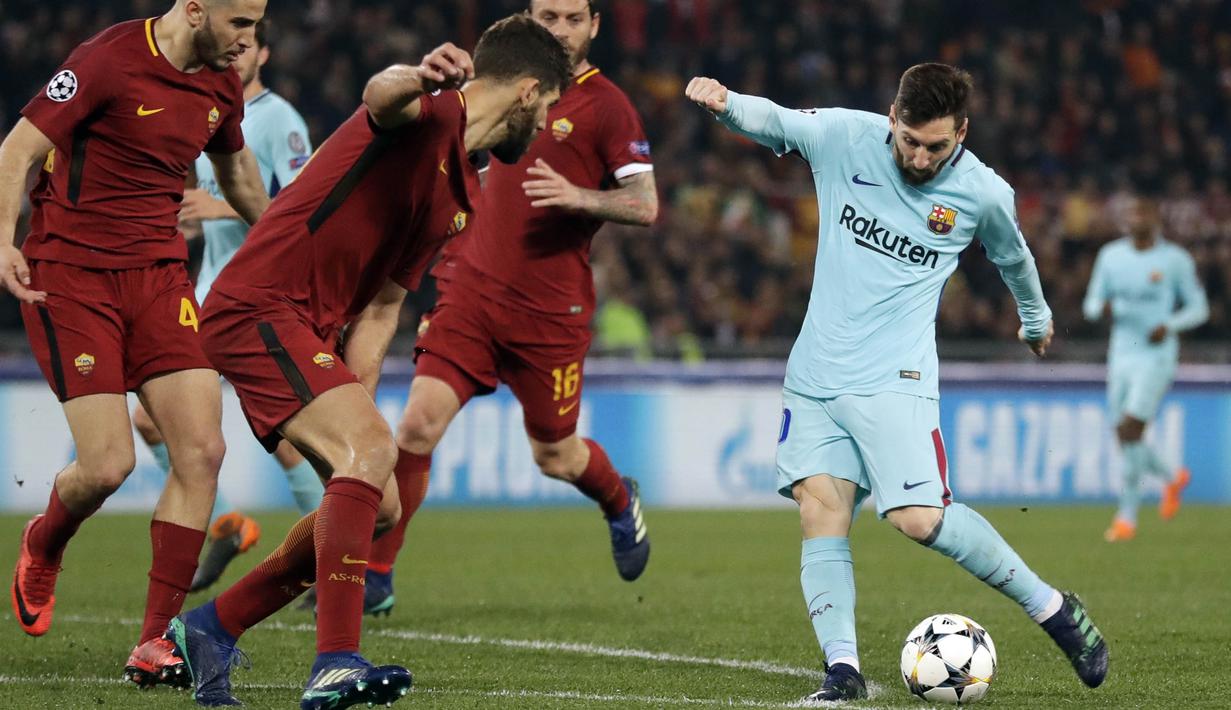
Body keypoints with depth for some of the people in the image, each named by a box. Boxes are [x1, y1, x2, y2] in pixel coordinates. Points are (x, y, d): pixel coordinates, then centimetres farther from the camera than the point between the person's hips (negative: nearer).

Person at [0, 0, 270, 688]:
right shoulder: (109, 61, -14)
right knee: (109, 464, -12)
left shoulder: (222, 84, 8)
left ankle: (155, 641, -3)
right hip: (72, 275, -6)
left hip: (158, 270, 6)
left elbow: (236, 167, 28)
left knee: (202, 450, -10)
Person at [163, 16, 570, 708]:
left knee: (380, 506, 13)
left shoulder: (464, 196, 19)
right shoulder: (432, 117, -10)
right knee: (373, 449, -27)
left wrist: (354, 404, 4)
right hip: (259, 307, -10)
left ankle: (211, 629, 22)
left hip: (309, 332, 10)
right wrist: (418, 78, -61)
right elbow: (380, 96, -37)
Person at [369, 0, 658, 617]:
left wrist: (578, 197, -25)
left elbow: (645, 206, -10)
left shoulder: (607, 106, -6)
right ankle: (374, 577, -5)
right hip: (471, 291, 3)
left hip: (551, 310, -3)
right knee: (418, 425, -12)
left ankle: (620, 503, 46)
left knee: (555, 457, 10)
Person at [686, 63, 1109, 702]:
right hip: (816, 376, 3)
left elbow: (1013, 257, 16)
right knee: (820, 511, -10)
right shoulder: (845, 136, -3)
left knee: (920, 518, -15)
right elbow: (773, 122, 3)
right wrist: (725, 103, -20)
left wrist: (1036, 319, 34)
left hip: (894, 379, -3)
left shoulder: (983, 194, -4)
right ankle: (842, 668, -10)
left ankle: (1054, 610, 1)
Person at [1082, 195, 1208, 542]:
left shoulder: (1175, 259, -3)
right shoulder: (1111, 256, 7)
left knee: (1130, 430, -17)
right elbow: (1091, 304, 12)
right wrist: (1103, 308, -12)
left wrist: (1169, 325, -15)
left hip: (1157, 356, -5)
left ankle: (1127, 516, -9)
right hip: (1121, 355, 5)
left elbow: (1198, 308, 3)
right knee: (1126, 439, 7)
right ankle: (1173, 479, 37)